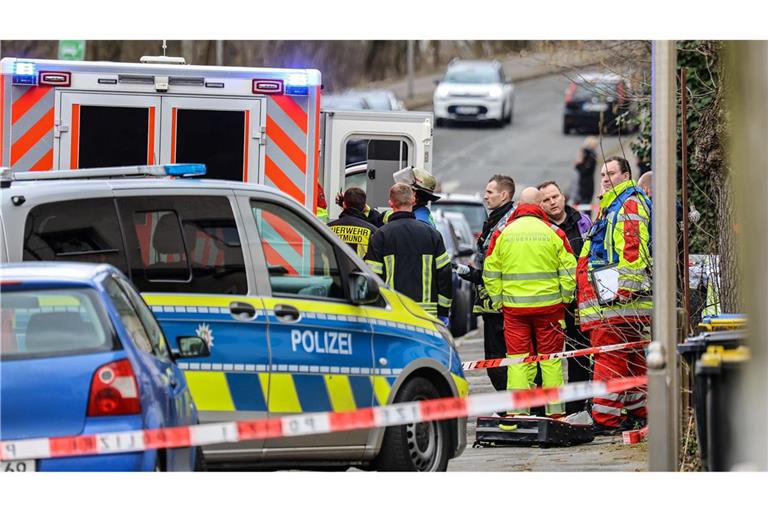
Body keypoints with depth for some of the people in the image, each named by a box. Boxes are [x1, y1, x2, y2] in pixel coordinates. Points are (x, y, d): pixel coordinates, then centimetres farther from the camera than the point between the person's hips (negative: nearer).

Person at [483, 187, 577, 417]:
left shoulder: (503, 233, 2)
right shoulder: (553, 232, -2)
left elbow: (491, 273, 4)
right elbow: (568, 268, -1)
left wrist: (498, 300, 12)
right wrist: (566, 297, 10)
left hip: (514, 306, 1)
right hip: (548, 304, -1)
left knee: (517, 357, 4)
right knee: (551, 356, 7)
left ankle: (516, 409, -2)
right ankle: (555, 409, 10)